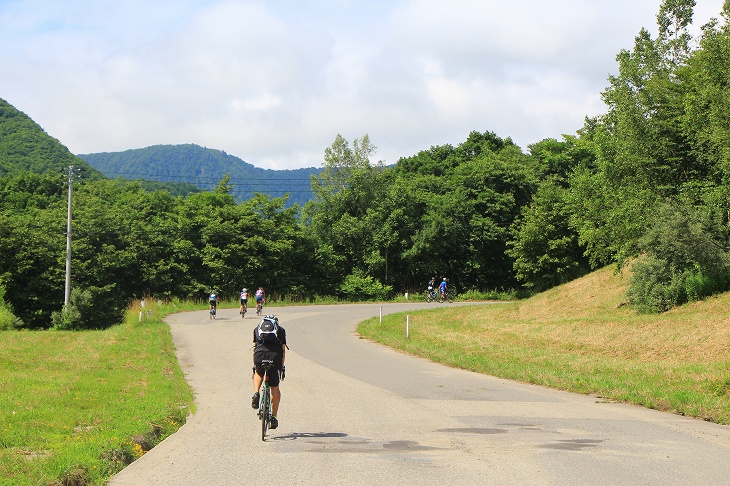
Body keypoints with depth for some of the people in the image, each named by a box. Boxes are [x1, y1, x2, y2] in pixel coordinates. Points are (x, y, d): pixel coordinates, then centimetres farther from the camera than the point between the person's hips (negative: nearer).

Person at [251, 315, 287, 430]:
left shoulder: (257, 328, 27)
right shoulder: (280, 330, 24)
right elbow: (283, 350, 18)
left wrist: (254, 365, 29)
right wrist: (282, 366, 21)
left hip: (260, 355, 1)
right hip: (275, 356, -1)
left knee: (258, 374, 34)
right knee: (275, 388, 12)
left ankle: (256, 393, 7)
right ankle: (274, 417, 13)